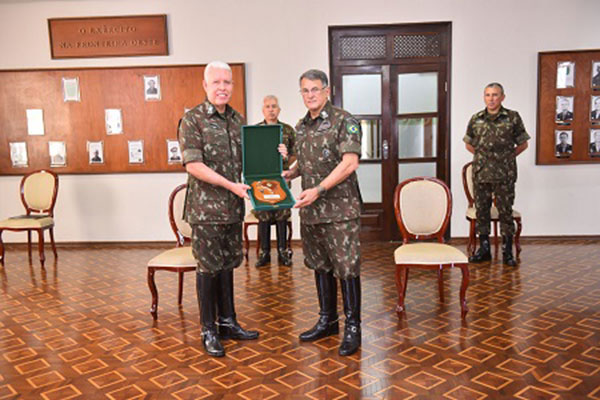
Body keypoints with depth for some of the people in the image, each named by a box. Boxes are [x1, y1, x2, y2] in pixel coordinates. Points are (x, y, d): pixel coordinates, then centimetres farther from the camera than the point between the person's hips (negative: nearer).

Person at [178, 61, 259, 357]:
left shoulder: (238, 120, 11)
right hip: (206, 207, -6)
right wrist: (231, 185, -22)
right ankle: (208, 330, 16)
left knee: (227, 265, 15)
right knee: (208, 268, 2)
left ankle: (227, 322, 28)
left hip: (233, 207, 6)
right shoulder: (193, 119, -8)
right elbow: (192, 164, -17)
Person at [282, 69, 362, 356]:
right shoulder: (301, 126, 14)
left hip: (340, 209, -7)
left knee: (346, 268, -2)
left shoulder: (344, 121, -9)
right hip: (310, 211, 7)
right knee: (320, 266, 15)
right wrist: (288, 174, 4)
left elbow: (350, 163, -18)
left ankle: (352, 328, 11)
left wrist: (318, 189, -23)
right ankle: (327, 321, 29)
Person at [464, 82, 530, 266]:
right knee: (481, 210, 8)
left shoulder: (513, 118, -1)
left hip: (504, 175, -2)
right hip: (480, 173, 3)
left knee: (505, 211, 3)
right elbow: (469, 144, 17)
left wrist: (508, 157, 5)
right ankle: (484, 248, 20)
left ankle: (507, 251, 13)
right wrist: (483, 156, 11)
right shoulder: (476, 119, 6)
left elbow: (522, 144, 8)